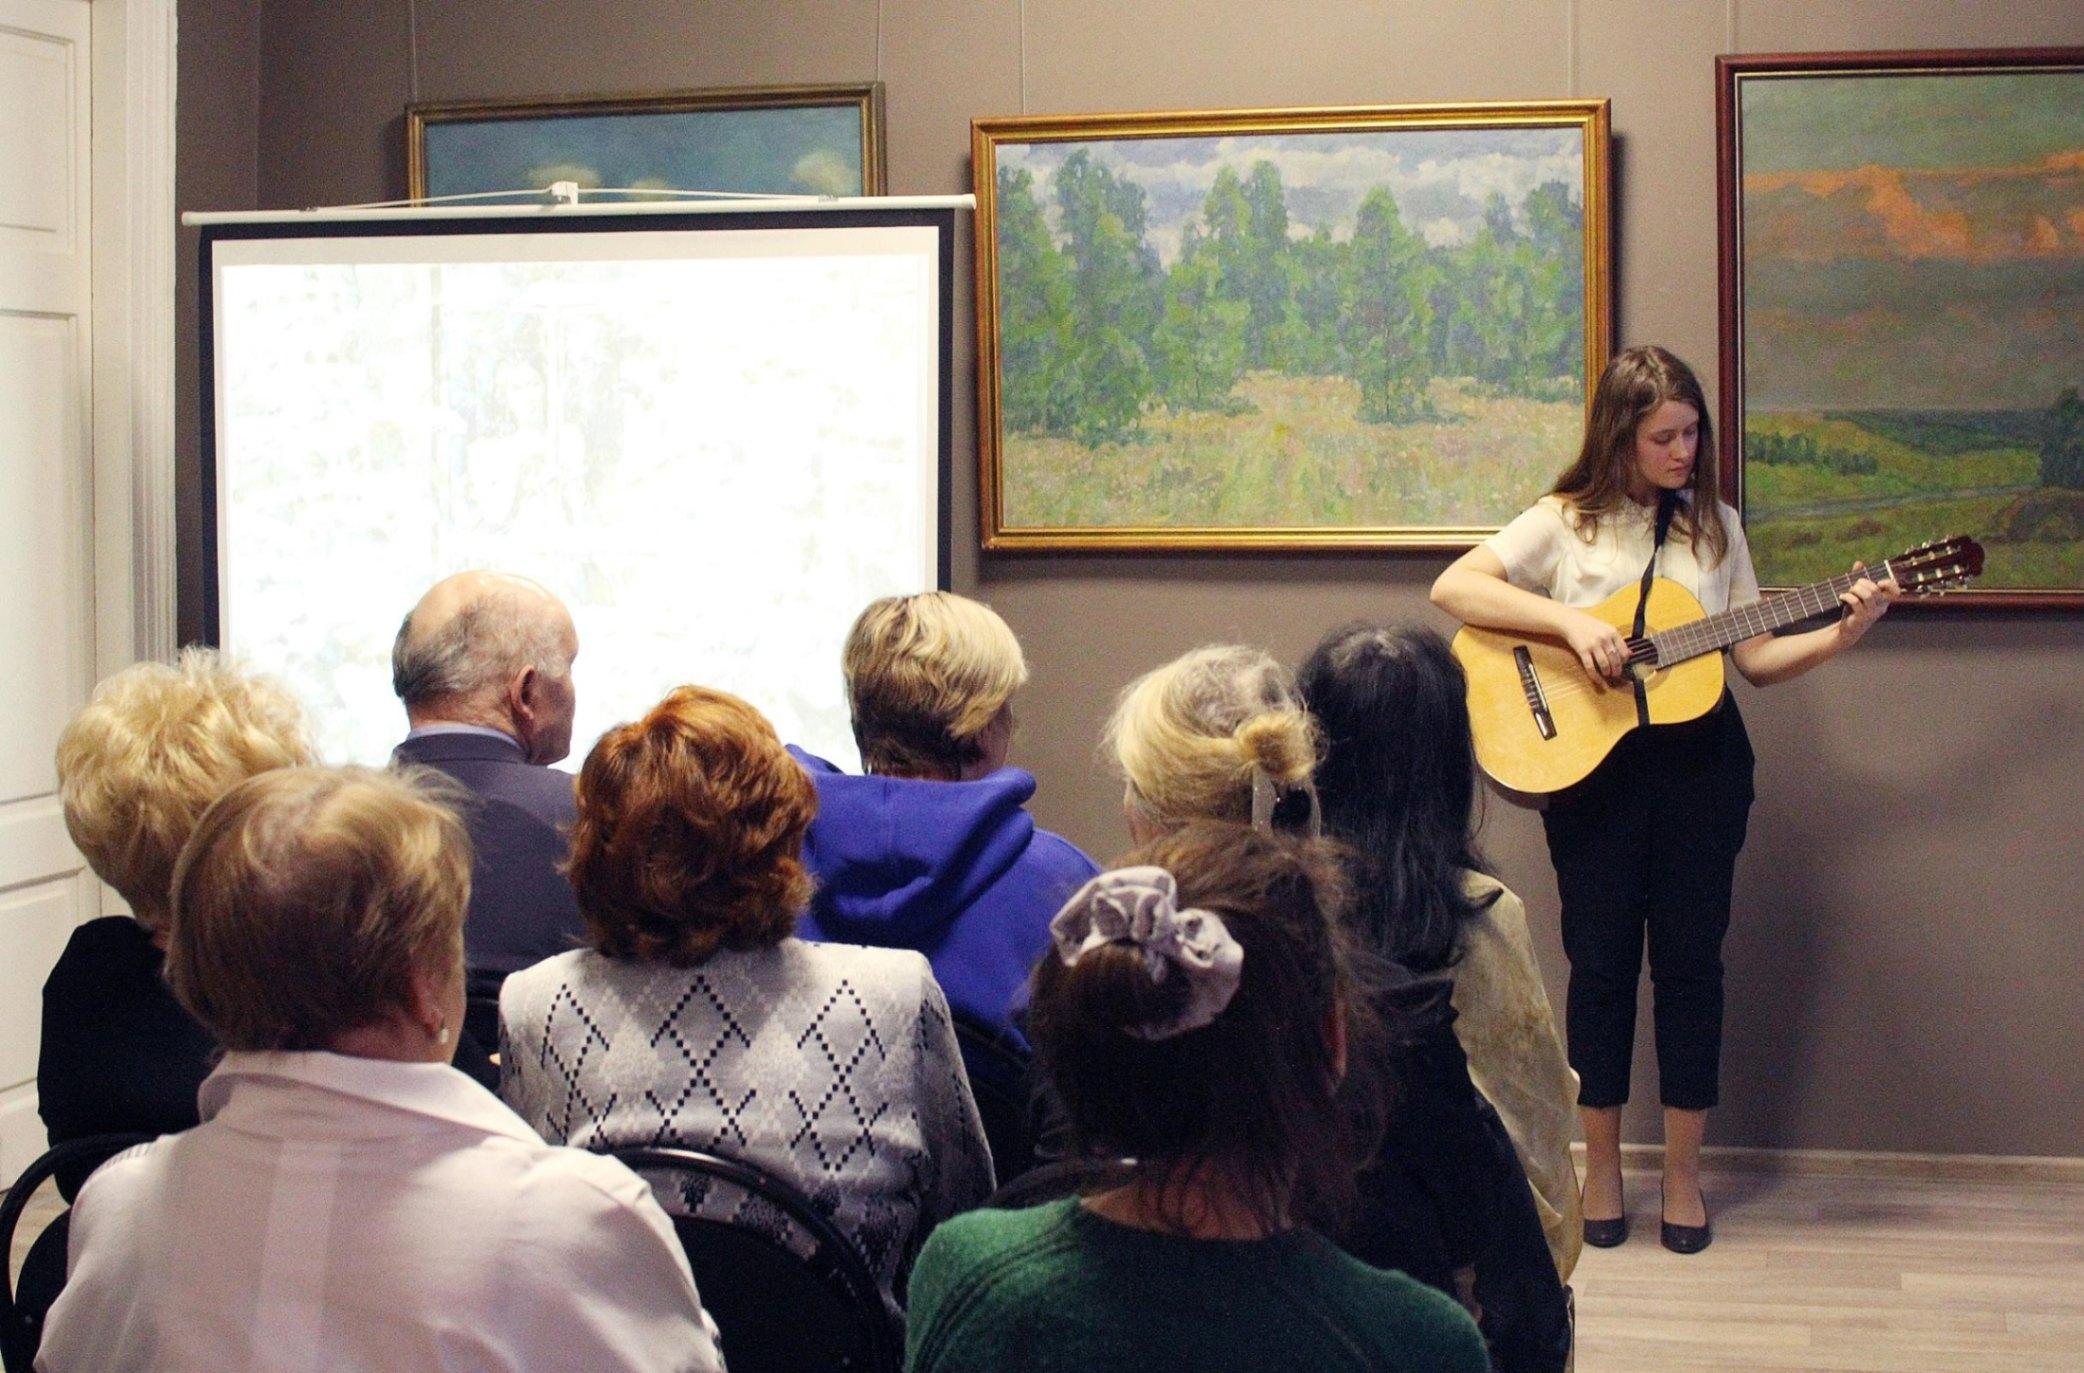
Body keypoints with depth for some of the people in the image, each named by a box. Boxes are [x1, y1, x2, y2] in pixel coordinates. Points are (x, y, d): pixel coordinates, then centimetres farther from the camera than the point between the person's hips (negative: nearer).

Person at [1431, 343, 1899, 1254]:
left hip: (1700, 760, 2)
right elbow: (1452, 588, -14)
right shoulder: (1565, 522, -2)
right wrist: (1569, 622, -21)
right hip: (1591, 763, -2)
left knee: (1690, 960, 4)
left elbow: (1755, 658, 7)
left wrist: (1840, 636, -9)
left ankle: (1683, 1173, 14)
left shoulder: (1714, 524, 7)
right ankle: (1601, 1169, 16)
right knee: (1601, 963, 3)